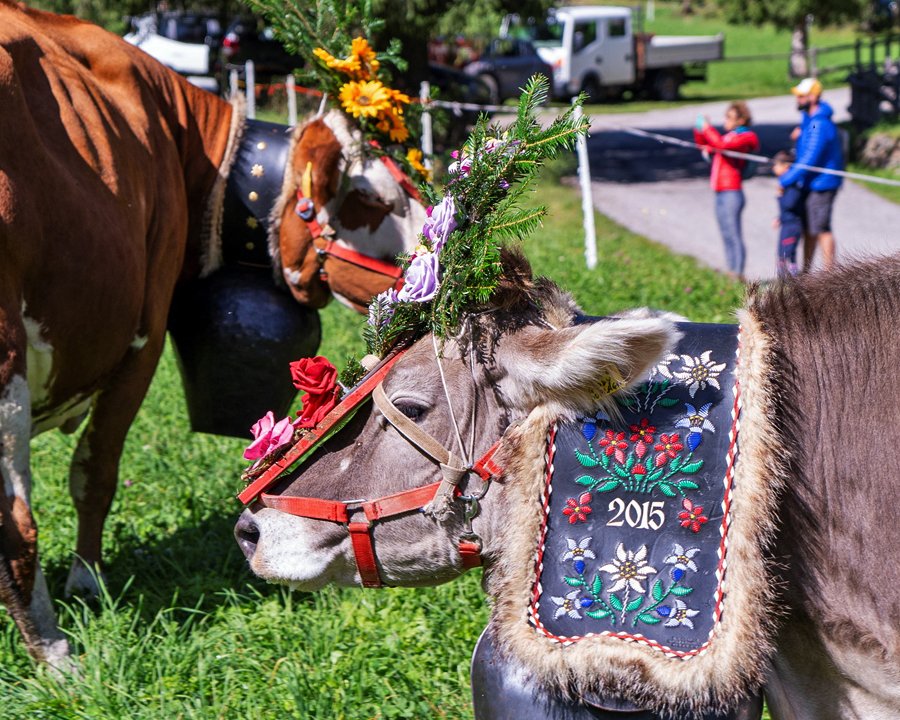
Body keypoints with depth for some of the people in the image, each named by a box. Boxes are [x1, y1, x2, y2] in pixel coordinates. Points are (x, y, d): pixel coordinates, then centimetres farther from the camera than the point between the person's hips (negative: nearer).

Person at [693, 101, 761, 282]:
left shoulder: (745, 138, -9)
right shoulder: (729, 137, 19)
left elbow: (721, 145, -26)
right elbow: (705, 145, 28)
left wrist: (707, 128, -17)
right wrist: (700, 130, 11)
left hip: (732, 194, -9)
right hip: (721, 193, 10)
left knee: (734, 236, -10)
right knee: (727, 236, 12)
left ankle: (738, 275, -10)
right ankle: (732, 272, 16)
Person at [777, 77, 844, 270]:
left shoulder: (819, 125, -24)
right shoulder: (809, 117, 8)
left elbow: (810, 160, -26)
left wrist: (785, 180, -20)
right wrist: (801, 132, 8)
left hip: (821, 184, -10)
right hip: (811, 183, 10)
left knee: (821, 229, -5)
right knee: (808, 228, 16)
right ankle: (805, 273, 26)